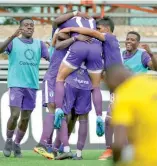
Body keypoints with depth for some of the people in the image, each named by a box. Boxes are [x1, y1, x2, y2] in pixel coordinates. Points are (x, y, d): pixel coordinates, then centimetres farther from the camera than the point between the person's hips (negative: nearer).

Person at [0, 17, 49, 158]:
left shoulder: (39, 44, 12)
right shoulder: (14, 42, 2)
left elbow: (51, 58, 4)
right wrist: (12, 37, -30)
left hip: (32, 86, 4)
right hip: (16, 84, -4)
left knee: (25, 118, 6)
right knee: (15, 115, -12)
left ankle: (17, 144, 21)